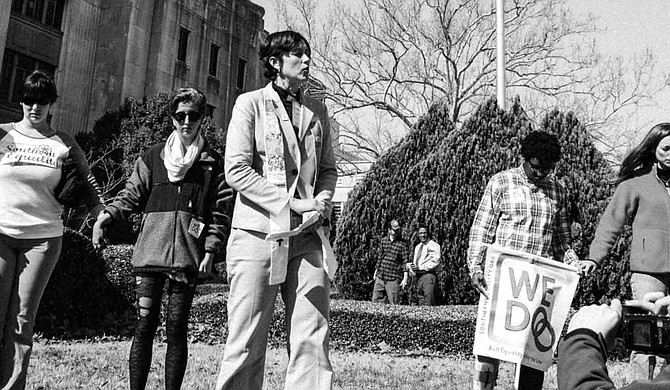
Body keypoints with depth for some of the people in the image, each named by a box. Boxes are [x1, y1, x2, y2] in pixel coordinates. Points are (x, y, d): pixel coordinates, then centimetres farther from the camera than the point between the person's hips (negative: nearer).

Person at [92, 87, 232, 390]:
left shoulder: (213, 162, 9)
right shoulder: (152, 156, 13)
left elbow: (221, 211, 5)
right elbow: (131, 196, 13)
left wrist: (210, 251, -4)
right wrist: (105, 217, -4)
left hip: (188, 255, -1)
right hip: (150, 250, 1)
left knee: (176, 328, 2)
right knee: (144, 326, -1)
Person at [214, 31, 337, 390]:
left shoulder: (317, 111, 16)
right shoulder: (250, 104, 3)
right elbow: (236, 171, -6)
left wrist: (321, 204, -1)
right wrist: (292, 203, -12)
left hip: (307, 236, 4)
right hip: (259, 234, -4)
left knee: (312, 340, 0)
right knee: (246, 344, 0)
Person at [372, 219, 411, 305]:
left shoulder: (403, 243, -4)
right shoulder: (383, 240, 9)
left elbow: (406, 261, -7)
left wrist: (405, 278, -14)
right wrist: (376, 271, 20)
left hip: (394, 279, -5)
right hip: (380, 277, 5)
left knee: (393, 303, -2)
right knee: (376, 301, 6)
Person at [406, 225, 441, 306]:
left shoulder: (434, 245, -1)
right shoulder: (417, 247, 22)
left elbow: (435, 262, -11)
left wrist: (419, 267, -14)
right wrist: (409, 266, 4)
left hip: (429, 275, -7)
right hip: (418, 277, 7)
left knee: (428, 304, -12)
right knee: (421, 303, 6)